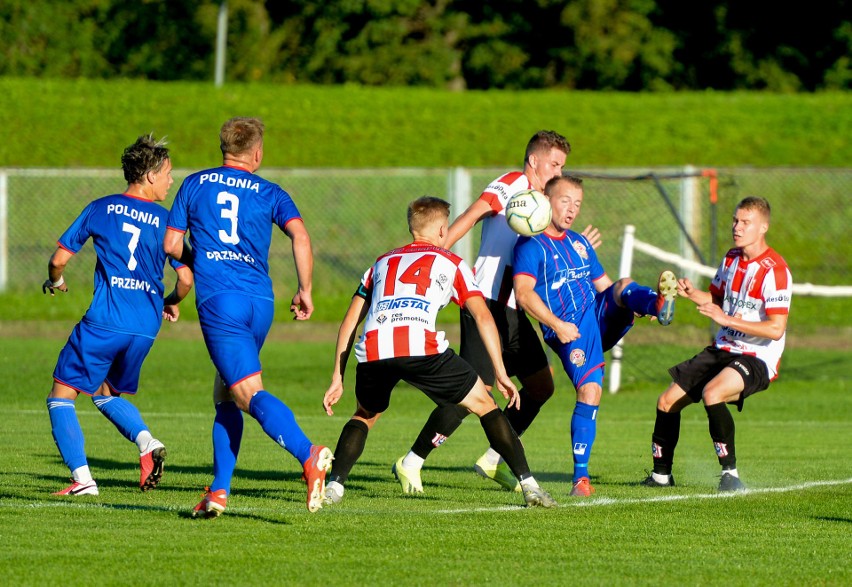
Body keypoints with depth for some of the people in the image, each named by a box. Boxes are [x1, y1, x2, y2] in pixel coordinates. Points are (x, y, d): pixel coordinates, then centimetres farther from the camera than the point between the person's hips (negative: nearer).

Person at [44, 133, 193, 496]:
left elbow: (59, 259, 6)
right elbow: (186, 279, 2)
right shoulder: (165, 221, 6)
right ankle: (147, 443, 0)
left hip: (104, 320, -3)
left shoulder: (100, 209, 5)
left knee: (62, 395, 6)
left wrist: (55, 282, 29)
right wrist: (171, 303, 24)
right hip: (145, 328, 3)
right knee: (106, 393, 25)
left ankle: (82, 477, -8)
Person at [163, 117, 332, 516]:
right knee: (225, 396, 18)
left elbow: (171, 244, 12)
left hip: (217, 299, -3)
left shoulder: (195, 184, 13)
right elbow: (300, 236, -3)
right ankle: (219, 491, 13)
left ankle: (308, 454, -40)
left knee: (248, 392, -16)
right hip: (260, 301, 3)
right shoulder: (269, 193, 13)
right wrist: (305, 291, 7)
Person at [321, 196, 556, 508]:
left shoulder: (382, 263, 33)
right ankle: (528, 485, 6)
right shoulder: (451, 263, 24)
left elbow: (348, 324, 29)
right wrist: (501, 373, 11)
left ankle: (334, 486, 11)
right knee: (484, 404, 14)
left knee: (365, 415, 31)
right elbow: (482, 315, 11)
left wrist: (337, 378, 31)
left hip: (372, 351, 3)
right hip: (421, 349, -3)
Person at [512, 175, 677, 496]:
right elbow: (524, 293, -15)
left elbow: (605, 286, 25)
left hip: (601, 317, 7)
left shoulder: (579, 243, 23)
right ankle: (581, 477, -15)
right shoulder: (531, 245, -1)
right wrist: (556, 325, -25)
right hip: (570, 332, -7)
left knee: (625, 286, -18)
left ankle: (659, 304, -54)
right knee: (589, 390, -20)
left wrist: (643, 304, 6)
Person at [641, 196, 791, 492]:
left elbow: (776, 329, -24)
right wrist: (693, 293, 2)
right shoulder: (731, 258, 8)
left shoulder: (775, 270, -18)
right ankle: (661, 474, 23)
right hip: (722, 351, 8)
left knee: (712, 393, -35)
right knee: (667, 401, 5)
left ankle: (730, 473, -25)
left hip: (757, 359, -8)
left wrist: (726, 319, -26)